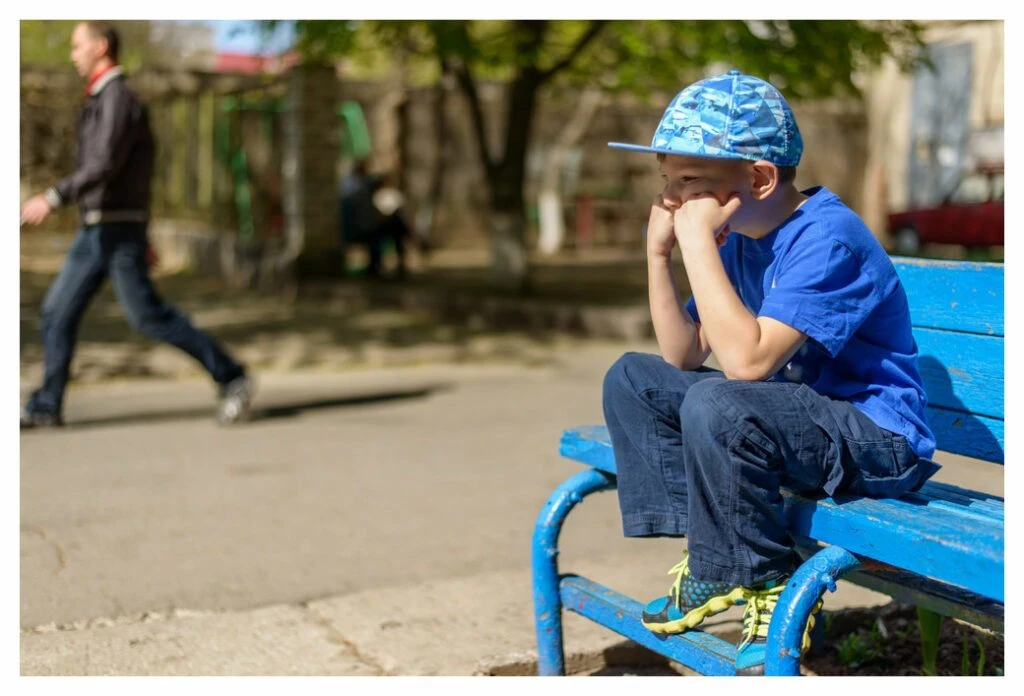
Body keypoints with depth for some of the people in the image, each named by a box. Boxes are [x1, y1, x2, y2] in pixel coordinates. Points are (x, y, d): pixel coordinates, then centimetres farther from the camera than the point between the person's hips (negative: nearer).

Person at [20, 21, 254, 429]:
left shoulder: (118, 97, -13)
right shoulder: (103, 102, 19)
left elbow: (105, 166, -26)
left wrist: (52, 199, -31)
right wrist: (143, 238, 25)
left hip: (116, 230, -9)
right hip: (95, 233, 9)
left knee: (147, 315, -8)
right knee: (58, 311, 4)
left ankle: (230, 377, -1)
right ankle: (46, 407, 7)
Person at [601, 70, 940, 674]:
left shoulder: (828, 238, -23)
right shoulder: (739, 238, 4)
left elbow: (747, 361, -33)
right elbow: (682, 357, 6)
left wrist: (698, 242, -28)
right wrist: (659, 253, -5)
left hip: (878, 443, -9)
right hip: (797, 416, 10)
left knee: (716, 407, -35)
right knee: (632, 380, 10)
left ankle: (772, 592, -13)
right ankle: (709, 558, 4)